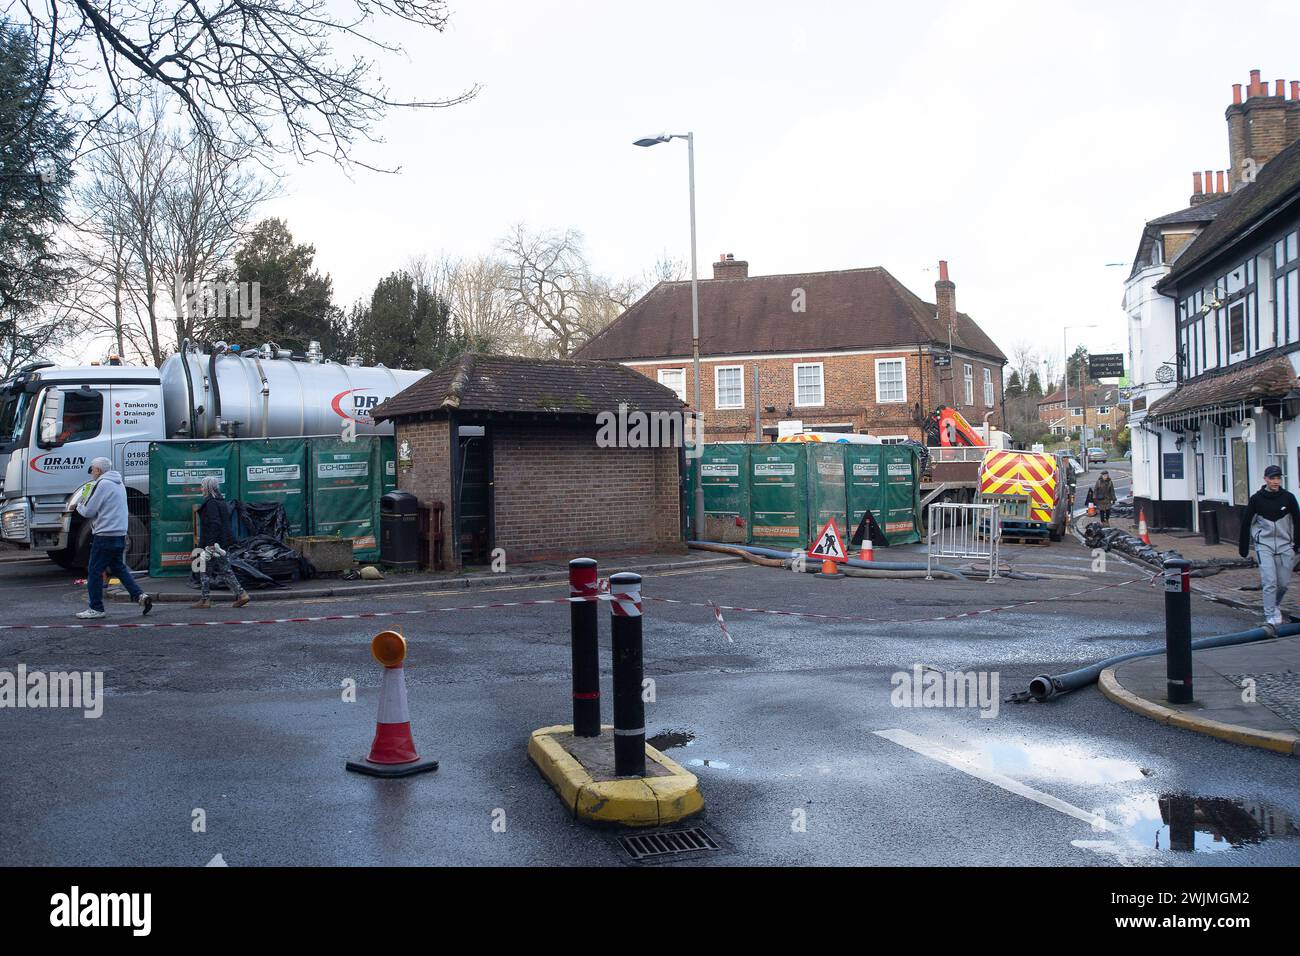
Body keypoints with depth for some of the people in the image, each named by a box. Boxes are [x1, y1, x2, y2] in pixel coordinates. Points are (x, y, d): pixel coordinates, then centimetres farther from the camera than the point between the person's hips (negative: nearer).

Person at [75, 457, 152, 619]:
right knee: (118, 568, 17)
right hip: (120, 535, 9)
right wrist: (85, 505, 16)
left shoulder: (101, 484, -12)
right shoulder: (119, 484, 17)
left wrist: (79, 505, 9)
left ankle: (96, 608, 4)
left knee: (94, 571, 0)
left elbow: (88, 511, -11)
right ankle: (140, 596, 7)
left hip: (104, 536, -9)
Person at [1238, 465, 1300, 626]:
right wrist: (1243, 547, 6)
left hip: (1285, 546, 2)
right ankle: (1271, 616, -4)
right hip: (1264, 545, -2)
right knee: (1269, 582, -11)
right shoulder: (1256, 499, -4)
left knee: (1284, 583, 7)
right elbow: (1246, 523, 3)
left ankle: (1276, 605, 34)